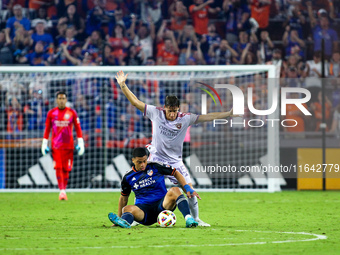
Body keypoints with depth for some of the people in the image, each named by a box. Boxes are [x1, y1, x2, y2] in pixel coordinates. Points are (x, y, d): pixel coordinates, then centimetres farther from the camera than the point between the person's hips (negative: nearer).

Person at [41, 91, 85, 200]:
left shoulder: (72, 113, 4)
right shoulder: (51, 113, 5)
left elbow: (78, 128, 6)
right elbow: (47, 129, 9)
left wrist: (80, 143, 0)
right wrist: (44, 144, 5)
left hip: (68, 145, 0)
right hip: (56, 145, 0)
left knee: (66, 169, 2)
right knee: (58, 168, -10)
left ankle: (64, 190, 14)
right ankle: (61, 191, -13)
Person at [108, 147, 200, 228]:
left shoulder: (155, 167, 1)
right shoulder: (128, 177, 6)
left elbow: (175, 173, 8)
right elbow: (123, 198, 18)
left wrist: (188, 188, -4)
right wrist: (119, 216, 16)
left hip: (162, 205, -1)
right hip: (143, 208, 1)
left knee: (174, 190, -30)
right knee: (127, 209, -33)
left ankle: (188, 218, -48)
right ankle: (124, 222, -69)